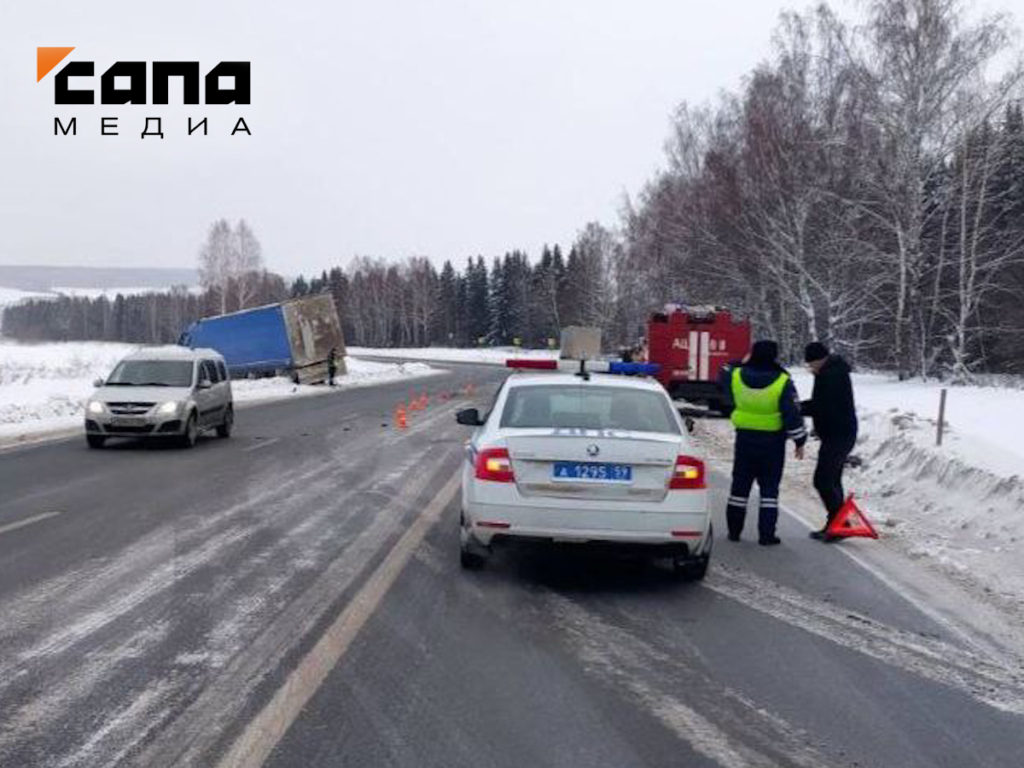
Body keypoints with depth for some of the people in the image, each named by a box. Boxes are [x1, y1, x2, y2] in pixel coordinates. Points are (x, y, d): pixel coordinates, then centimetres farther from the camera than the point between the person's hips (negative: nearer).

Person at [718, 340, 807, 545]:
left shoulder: (737, 376, -5)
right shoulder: (783, 382, -13)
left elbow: (723, 377, 20)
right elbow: (792, 415, -12)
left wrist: (740, 363, 23)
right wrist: (799, 441, -4)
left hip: (745, 438, 3)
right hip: (773, 441, -3)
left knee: (740, 485, 14)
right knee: (769, 487, 5)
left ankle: (734, 530, 19)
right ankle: (766, 534, 3)